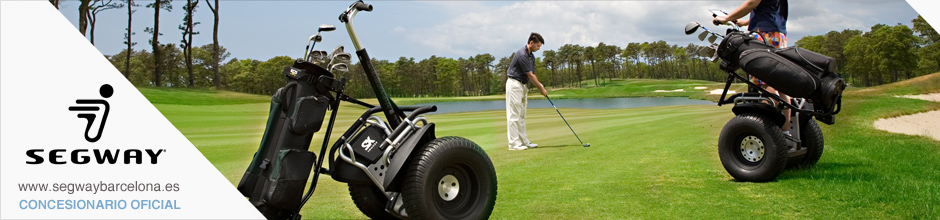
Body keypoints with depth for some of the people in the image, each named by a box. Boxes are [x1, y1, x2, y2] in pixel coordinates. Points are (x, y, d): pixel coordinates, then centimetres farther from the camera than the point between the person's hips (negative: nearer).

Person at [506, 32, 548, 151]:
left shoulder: (531, 56, 11)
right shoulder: (521, 54, -20)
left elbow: (532, 75, 13)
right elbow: (530, 75, -18)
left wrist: (540, 85, -4)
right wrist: (541, 88, -11)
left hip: (523, 85, 10)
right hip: (514, 84, -10)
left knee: (522, 115, 12)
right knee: (514, 115, -9)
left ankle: (523, 141, 16)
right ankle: (514, 143, -8)